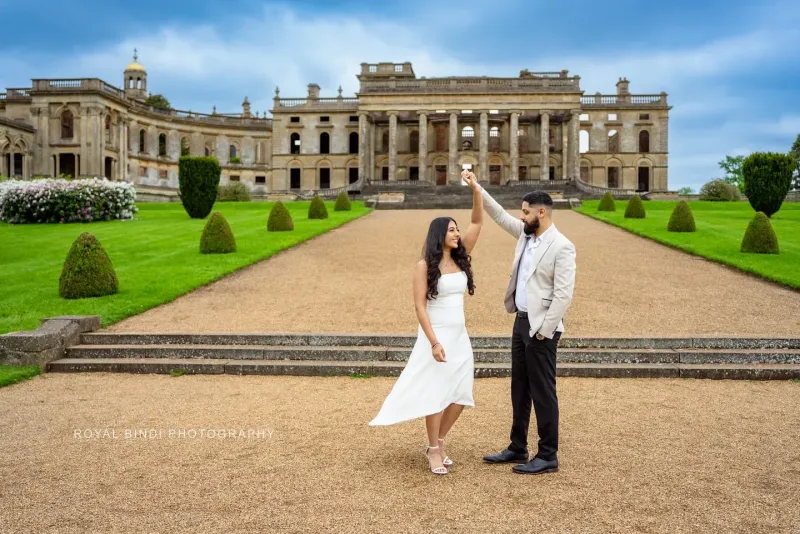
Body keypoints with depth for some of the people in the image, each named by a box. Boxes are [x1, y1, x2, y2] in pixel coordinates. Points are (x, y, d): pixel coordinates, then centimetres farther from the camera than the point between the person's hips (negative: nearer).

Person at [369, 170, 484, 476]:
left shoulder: (460, 258, 6)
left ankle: (437, 443, 25)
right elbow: (419, 305, -13)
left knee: (460, 395, 8)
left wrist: (475, 188, -7)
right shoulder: (425, 265, -9)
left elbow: (477, 222, 3)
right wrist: (434, 342, -20)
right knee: (435, 394, 0)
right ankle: (434, 451, 14)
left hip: (460, 337, 6)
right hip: (437, 336, -6)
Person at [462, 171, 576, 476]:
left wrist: (544, 331, -18)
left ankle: (548, 456, 11)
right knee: (519, 389, 15)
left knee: (543, 392, 0)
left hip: (541, 328, -9)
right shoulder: (526, 234, 8)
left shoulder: (562, 247, -16)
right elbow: (500, 215, 19)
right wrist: (477, 189, 12)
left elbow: (563, 295, -19)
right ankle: (517, 448, 27)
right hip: (521, 321, 9)